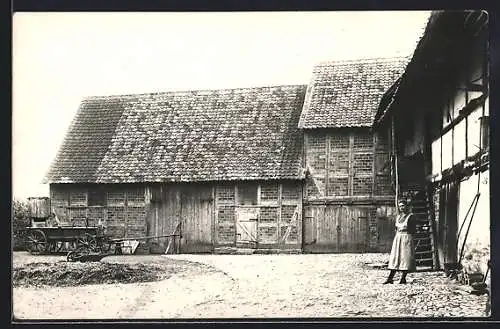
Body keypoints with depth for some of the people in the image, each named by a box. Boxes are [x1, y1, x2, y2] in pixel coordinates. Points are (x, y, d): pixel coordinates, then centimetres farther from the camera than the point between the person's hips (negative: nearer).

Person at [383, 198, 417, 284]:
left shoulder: (411, 216, -4)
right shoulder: (398, 217, 15)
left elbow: (413, 230, -7)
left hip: (407, 238, -6)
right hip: (397, 238, 6)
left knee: (405, 258, -5)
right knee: (395, 258, 2)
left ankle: (403, 278, 0)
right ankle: (390, 278, 0)